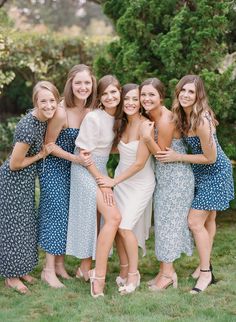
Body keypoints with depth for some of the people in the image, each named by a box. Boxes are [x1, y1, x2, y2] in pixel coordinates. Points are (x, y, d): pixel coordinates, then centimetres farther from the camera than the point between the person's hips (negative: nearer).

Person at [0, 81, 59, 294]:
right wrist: (41, 155, -13)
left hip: (26, 181, 9)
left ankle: (20, 270, 32)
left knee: (26, 225, 17)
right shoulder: (28, 127, -29)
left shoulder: (43, 119, -5)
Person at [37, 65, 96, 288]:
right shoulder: (61, 112, -24)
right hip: (54, 167, -6)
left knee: (69, 213, 9)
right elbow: (49, 144, -15)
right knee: (56, 212, -6)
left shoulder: (90, 111, -6)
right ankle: (49, 270, 4)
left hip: (74, 168, 6)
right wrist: (75, 158, -22)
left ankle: (60, 264, 21)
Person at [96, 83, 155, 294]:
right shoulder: (121, 123, 3)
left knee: (125, 226, -12)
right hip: (121, 180, 6)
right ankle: (124, 271, 17)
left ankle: (133, 274, 4)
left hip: (141, 182, -6)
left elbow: (140, 163, -19)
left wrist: (114, 181, -13)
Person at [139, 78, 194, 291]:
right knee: (162, 221, 12)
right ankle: (166, 270, 22)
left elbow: (161, 154, -18)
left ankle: (168, 272, 11)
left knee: (168, 221, -1)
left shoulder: (165, 121, -24)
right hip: (163, 177, 9)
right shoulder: (152, 116, 3)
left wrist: (148, 137, -30)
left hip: (176, 176, -9)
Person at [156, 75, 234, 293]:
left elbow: (210, 158, -24)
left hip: (214, 172, -8)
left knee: (195, 221, -8)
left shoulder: (201, 121, -29)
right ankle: (205, 265, 31)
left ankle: (206, 273, 5)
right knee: (207, 220, 18)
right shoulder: (183, 116, -3)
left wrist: (177, 157, -20)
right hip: (202, 172, 8)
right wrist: (175, 154, -8)